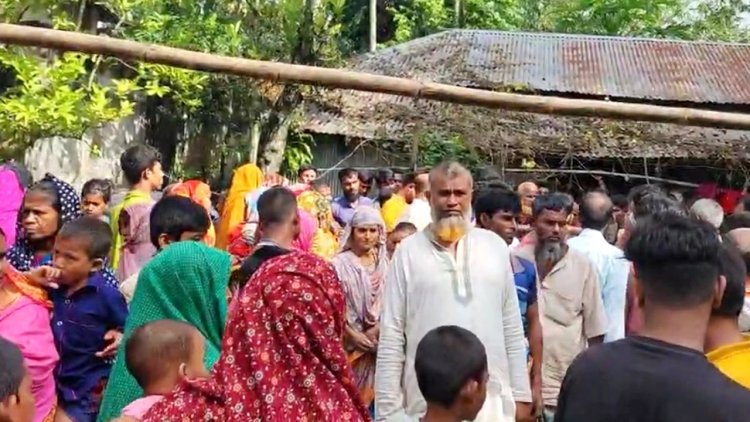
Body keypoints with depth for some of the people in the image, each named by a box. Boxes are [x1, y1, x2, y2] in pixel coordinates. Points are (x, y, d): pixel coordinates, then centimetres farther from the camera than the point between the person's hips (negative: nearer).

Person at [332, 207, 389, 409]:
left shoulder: (385, 262, 5)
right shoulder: (340, 264, -5)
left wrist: (379, 328, -8)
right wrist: (354, 335, -11)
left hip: (380, 340, 3)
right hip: (351, 342, -3)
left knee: (376, 394, 6)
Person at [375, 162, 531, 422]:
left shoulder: (495, 247, 5)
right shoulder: (408, 252, -3)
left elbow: (512, 327, 8)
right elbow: (391, 336, -3)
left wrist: (521, 393, 7)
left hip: (493, 399, 2)